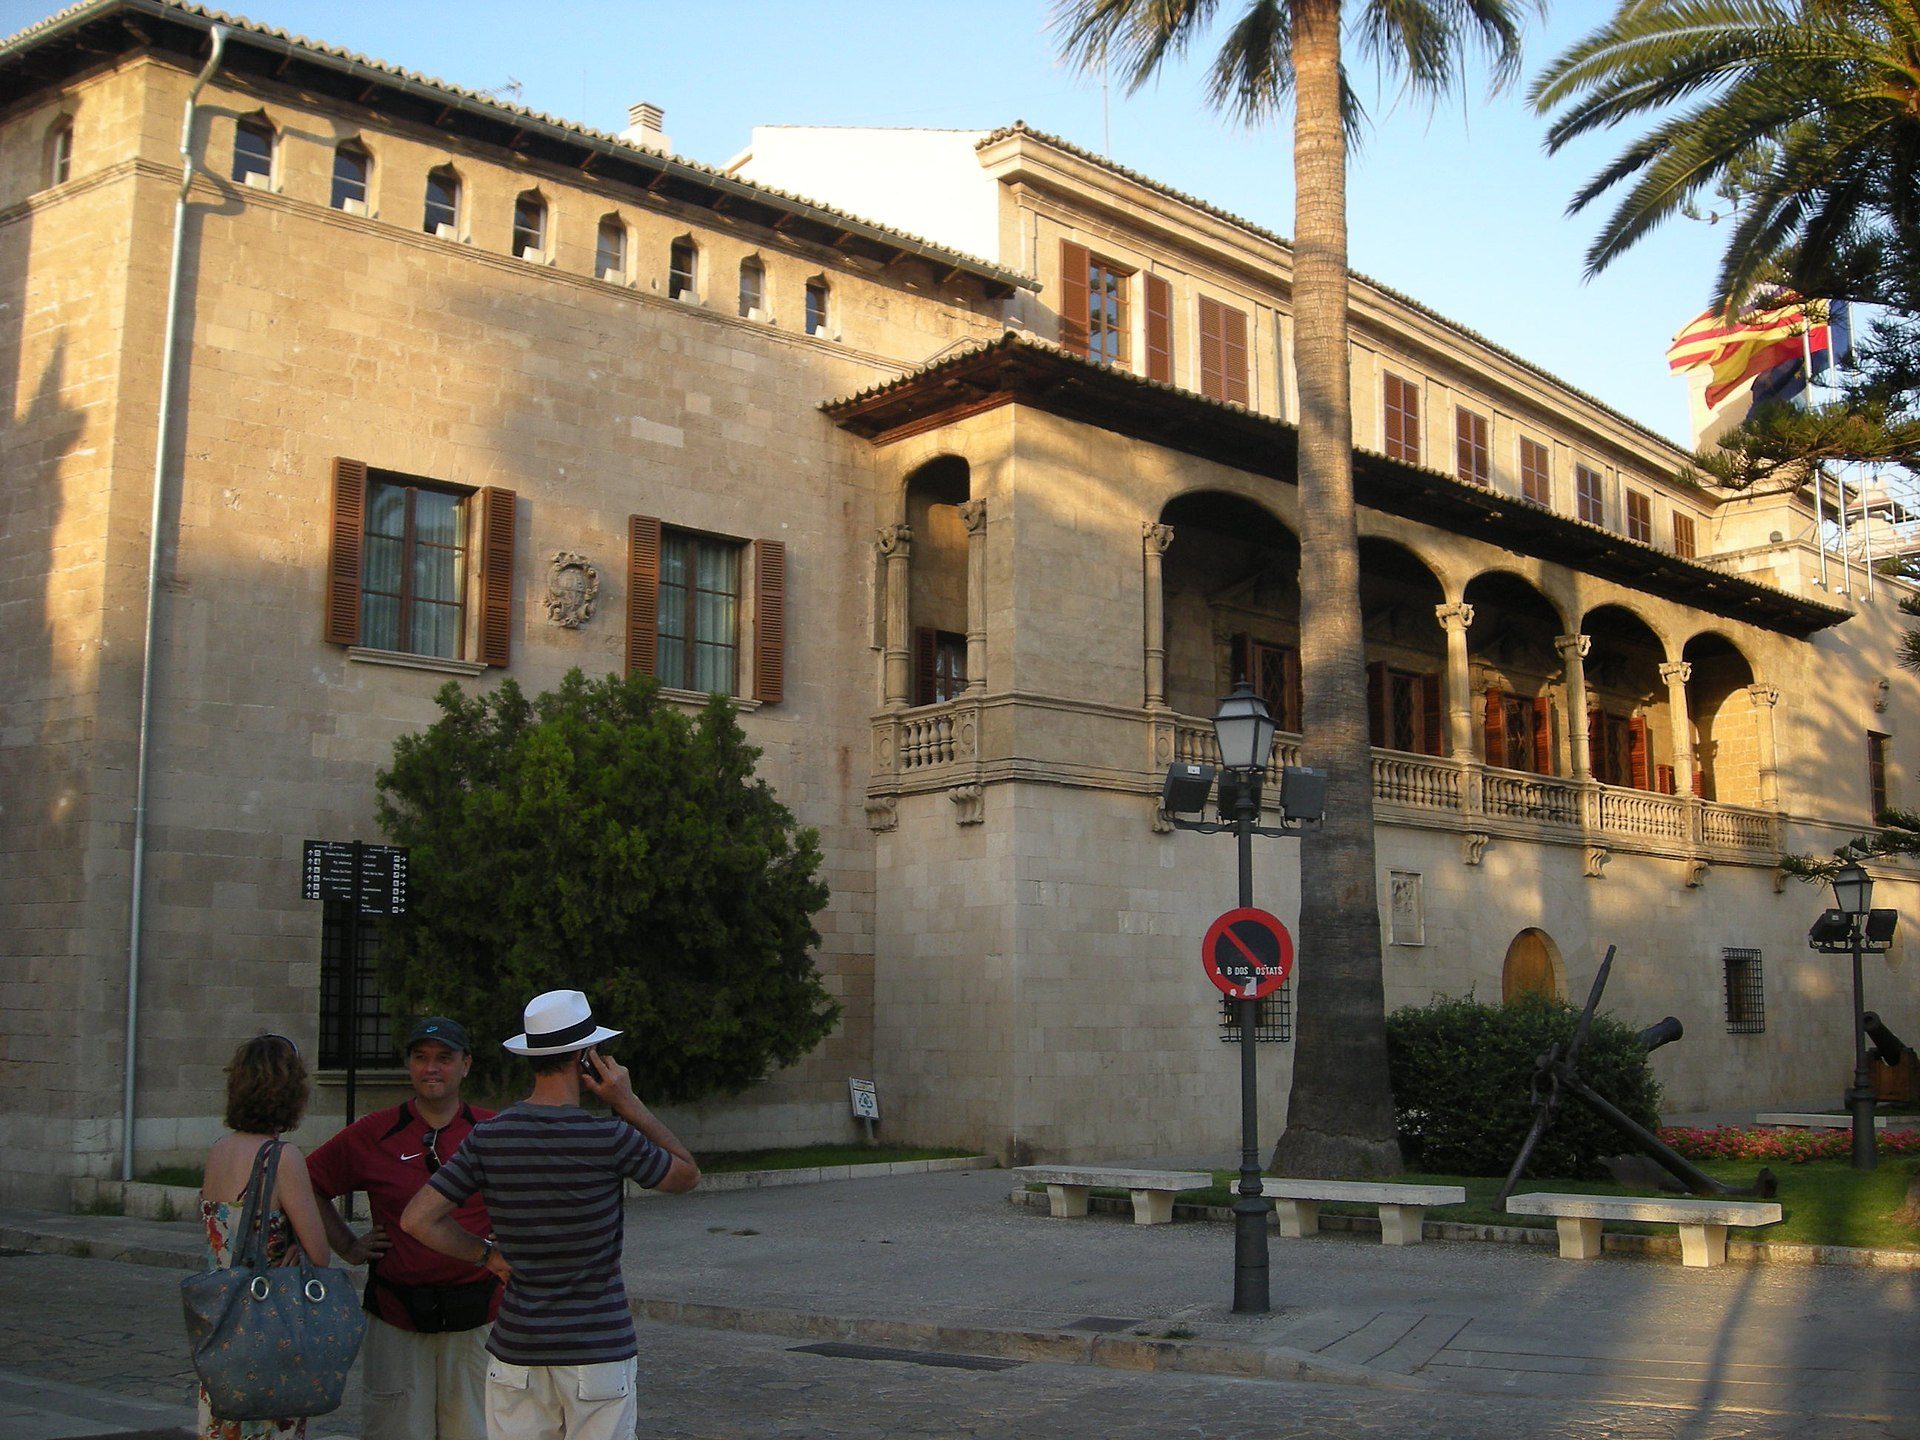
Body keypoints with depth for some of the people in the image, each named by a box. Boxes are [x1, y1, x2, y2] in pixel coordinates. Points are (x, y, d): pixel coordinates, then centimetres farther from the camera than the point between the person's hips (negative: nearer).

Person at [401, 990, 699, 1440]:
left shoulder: (489, 1137, -3)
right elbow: (687, 1175, 3)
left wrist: (488, 1255, 8)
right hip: (599, 1352, -3)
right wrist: (628, 1102, -4)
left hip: (516, 1352, 4)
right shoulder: (609, 1137, -13)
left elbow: (417, 1219, -3)